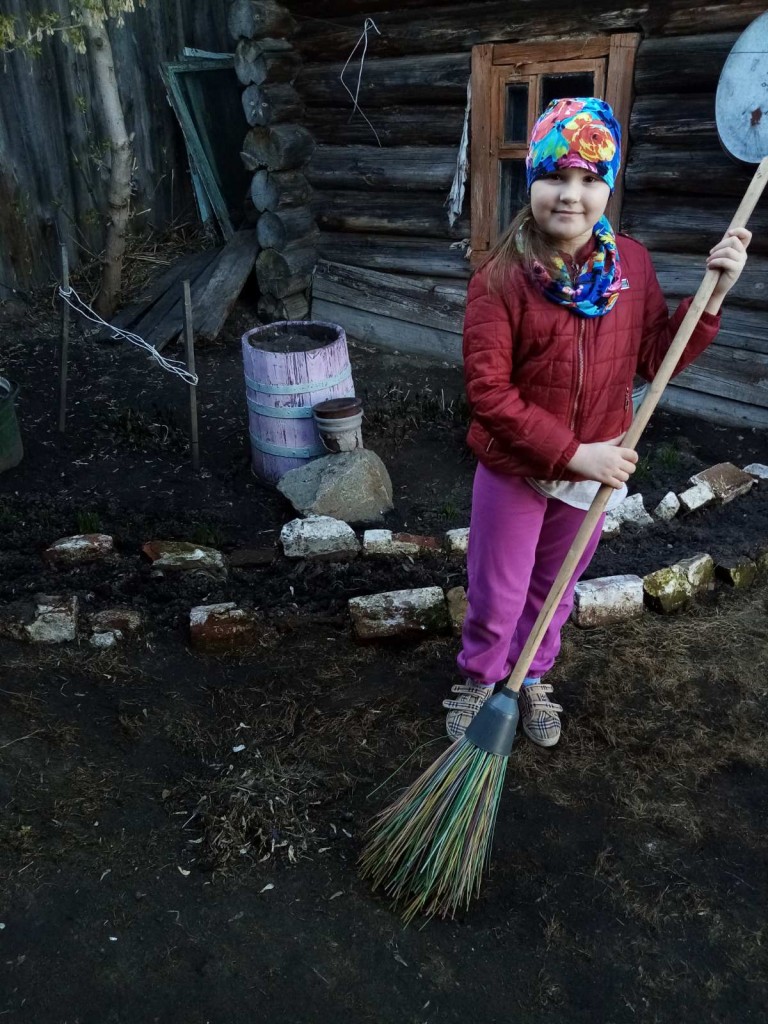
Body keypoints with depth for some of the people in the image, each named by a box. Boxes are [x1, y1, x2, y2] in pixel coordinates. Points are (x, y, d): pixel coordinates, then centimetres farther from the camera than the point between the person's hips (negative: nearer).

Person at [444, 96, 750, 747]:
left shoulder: (631, 263, -5)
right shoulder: (502, 277, -19)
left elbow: (656, 359, 0)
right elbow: (489, 391, -22)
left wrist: (711, 296, -13)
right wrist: (574, 453, -24)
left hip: (596, 471, 4)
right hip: (514, 472, -3)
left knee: (554, 591, 22)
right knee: (496, 597, 13)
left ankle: (532, 678, 49)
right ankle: (479, 681, 43)